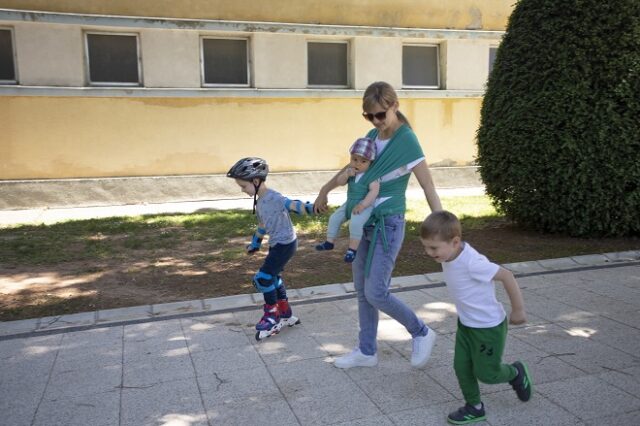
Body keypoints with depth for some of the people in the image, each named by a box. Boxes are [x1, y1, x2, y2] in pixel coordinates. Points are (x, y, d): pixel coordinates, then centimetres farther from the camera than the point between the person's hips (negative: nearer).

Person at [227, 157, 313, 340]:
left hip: (285, 244, -10)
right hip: (276, 244, 10)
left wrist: (312, 208, -47)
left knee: (263, 278, -10)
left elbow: (294, 206, -31)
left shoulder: (274, 198, -19)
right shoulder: (259, 202, 9)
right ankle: (286, 315, 33)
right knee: (273, 278, 18)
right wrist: (255, 244, 32)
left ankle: (272, 316, 8)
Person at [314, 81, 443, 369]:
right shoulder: (372, 136, 6)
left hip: (388, 225, -7)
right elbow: (352, 167, 23)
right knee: (362, 291, 12)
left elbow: (429, 188, -15)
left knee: (376, 293, -7)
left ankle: (421, 334, 16)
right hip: (364, 223, 7)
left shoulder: (407, 141, -14)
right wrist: (324, 190, 30)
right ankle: (367, 351, 26)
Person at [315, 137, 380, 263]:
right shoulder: (351, 171, 3)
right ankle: (330, 242, 16)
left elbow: (374, 190, -25)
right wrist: (347, 174, -21)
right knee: (334, 218, 3)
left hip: (365, 205, -7)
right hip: (350, 203, 7)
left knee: (355, 223, -30)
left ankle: (352, 249, -17)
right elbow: (339, 182, 0)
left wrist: (362, 204, -30)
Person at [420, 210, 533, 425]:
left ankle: (516, 373, 38)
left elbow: (507, 276, -27)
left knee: (486, 372, 8)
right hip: (466, 323, 7)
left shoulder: (471, 263, -34)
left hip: (489, 326, -7)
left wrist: (518, 311, -15)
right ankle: (474, 407, 29)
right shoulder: (449, 255, -9)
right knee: (461, 366, 9)